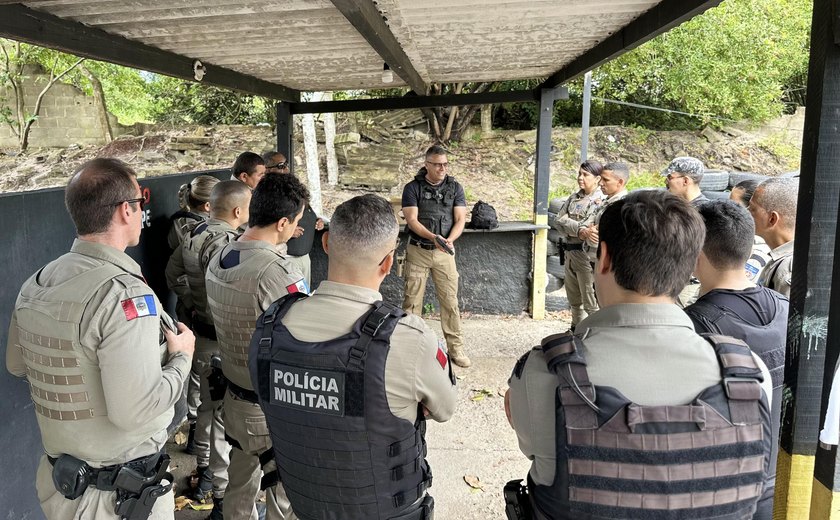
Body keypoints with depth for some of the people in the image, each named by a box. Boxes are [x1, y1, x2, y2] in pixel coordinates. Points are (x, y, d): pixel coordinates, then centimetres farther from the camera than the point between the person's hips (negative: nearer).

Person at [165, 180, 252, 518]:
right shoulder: (223, 244, -25)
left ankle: (204, 472, 42)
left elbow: (173, 274, 18)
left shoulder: (194, 235, 5)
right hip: (222, 342, -10)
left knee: (208, 405, 24)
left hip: (201, 334, 10)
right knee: (224, 417, 1)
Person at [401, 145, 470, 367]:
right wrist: (433, 237, -27)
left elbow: (460, 219, -2)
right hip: (418, 251, -1)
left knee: (450, 300, 1)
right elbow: (412, 220, -11)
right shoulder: (412, 188, -2)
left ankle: (455, 348, 10)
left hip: (444, 252, 1)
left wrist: (449, 240, -22)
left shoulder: (455, 188, 4)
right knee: (412, 300, 3)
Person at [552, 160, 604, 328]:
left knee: (591, 302, -4)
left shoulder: (600, 200, -10)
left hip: (586, 253, -7)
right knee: (574, 299, 19)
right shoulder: (573, 197, 10)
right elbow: (557, 221, -2)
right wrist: (578, 229, -16)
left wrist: (566, 222, -14)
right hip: (570, 252, 8)